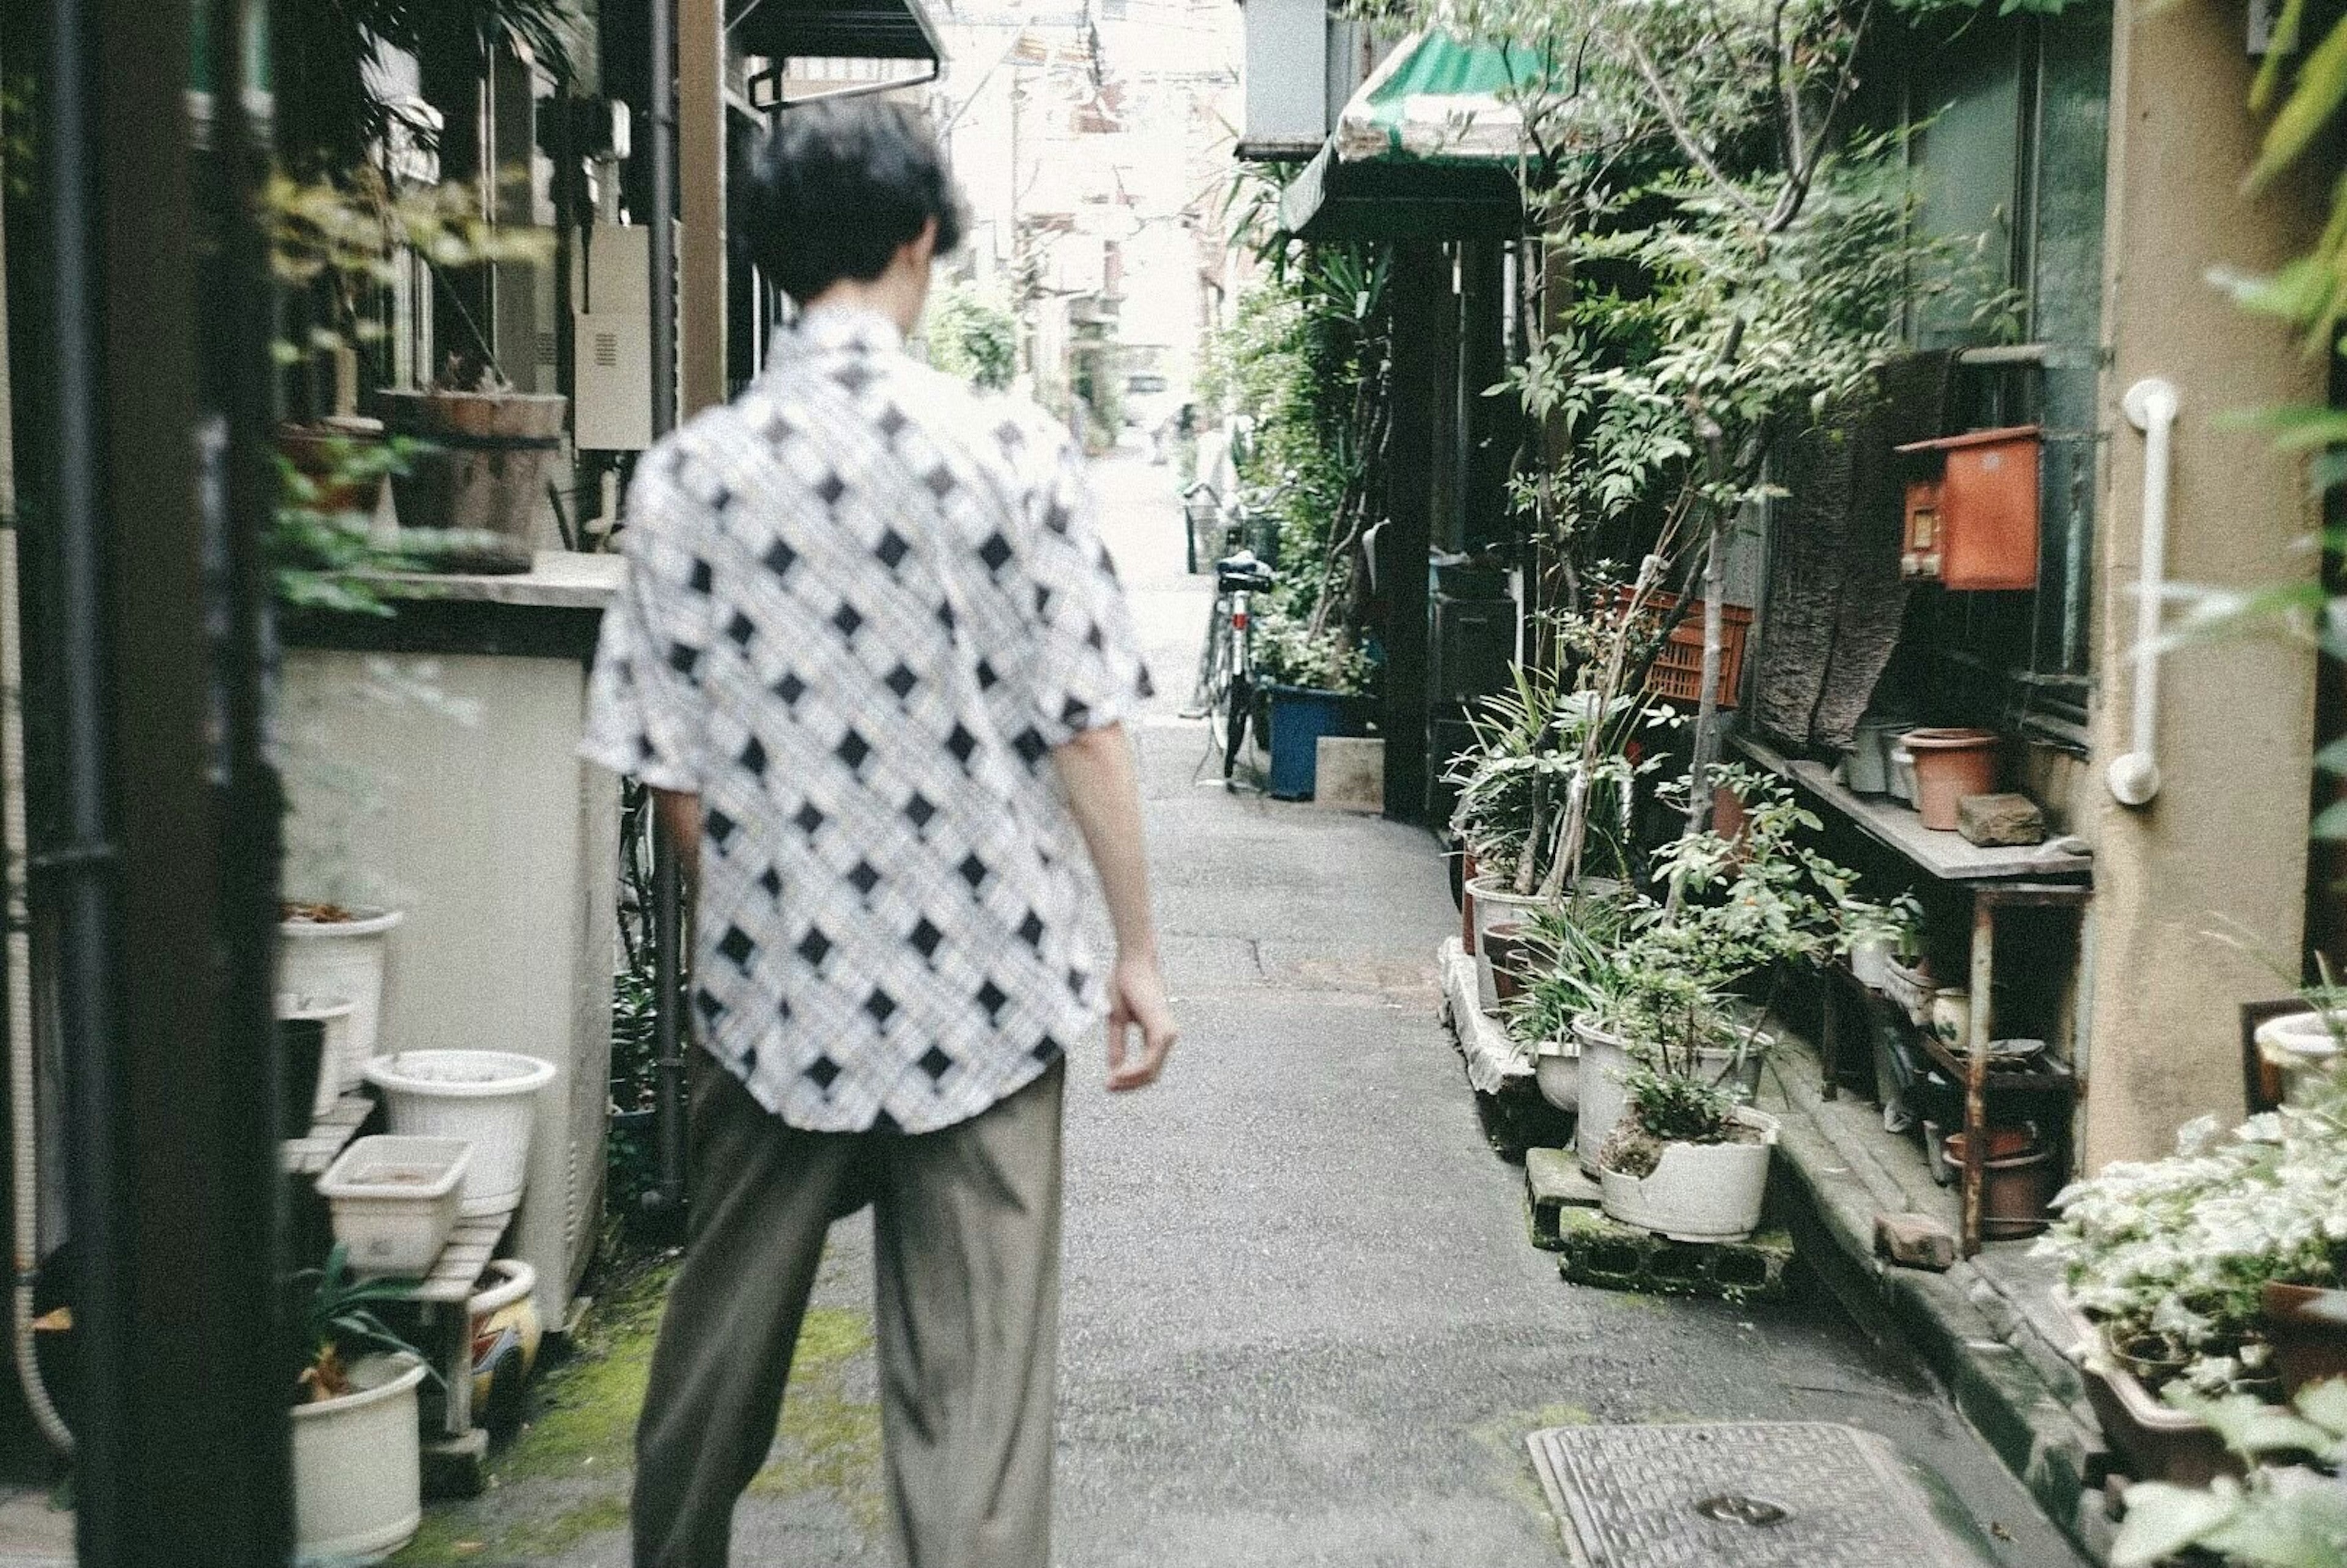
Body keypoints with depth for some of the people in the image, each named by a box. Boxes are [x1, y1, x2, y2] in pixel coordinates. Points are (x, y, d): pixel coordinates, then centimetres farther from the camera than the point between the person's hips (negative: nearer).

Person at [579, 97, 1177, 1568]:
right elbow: (1084, 730, -8)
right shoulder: (1008, 449, -9)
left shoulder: (687, 471, -4)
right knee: (974, 1372, 5)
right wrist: (1140, 952, 3)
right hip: (983, 988, -2)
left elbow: (673, 773, 0)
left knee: (723, 1337, 21)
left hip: (772, 986, 3)